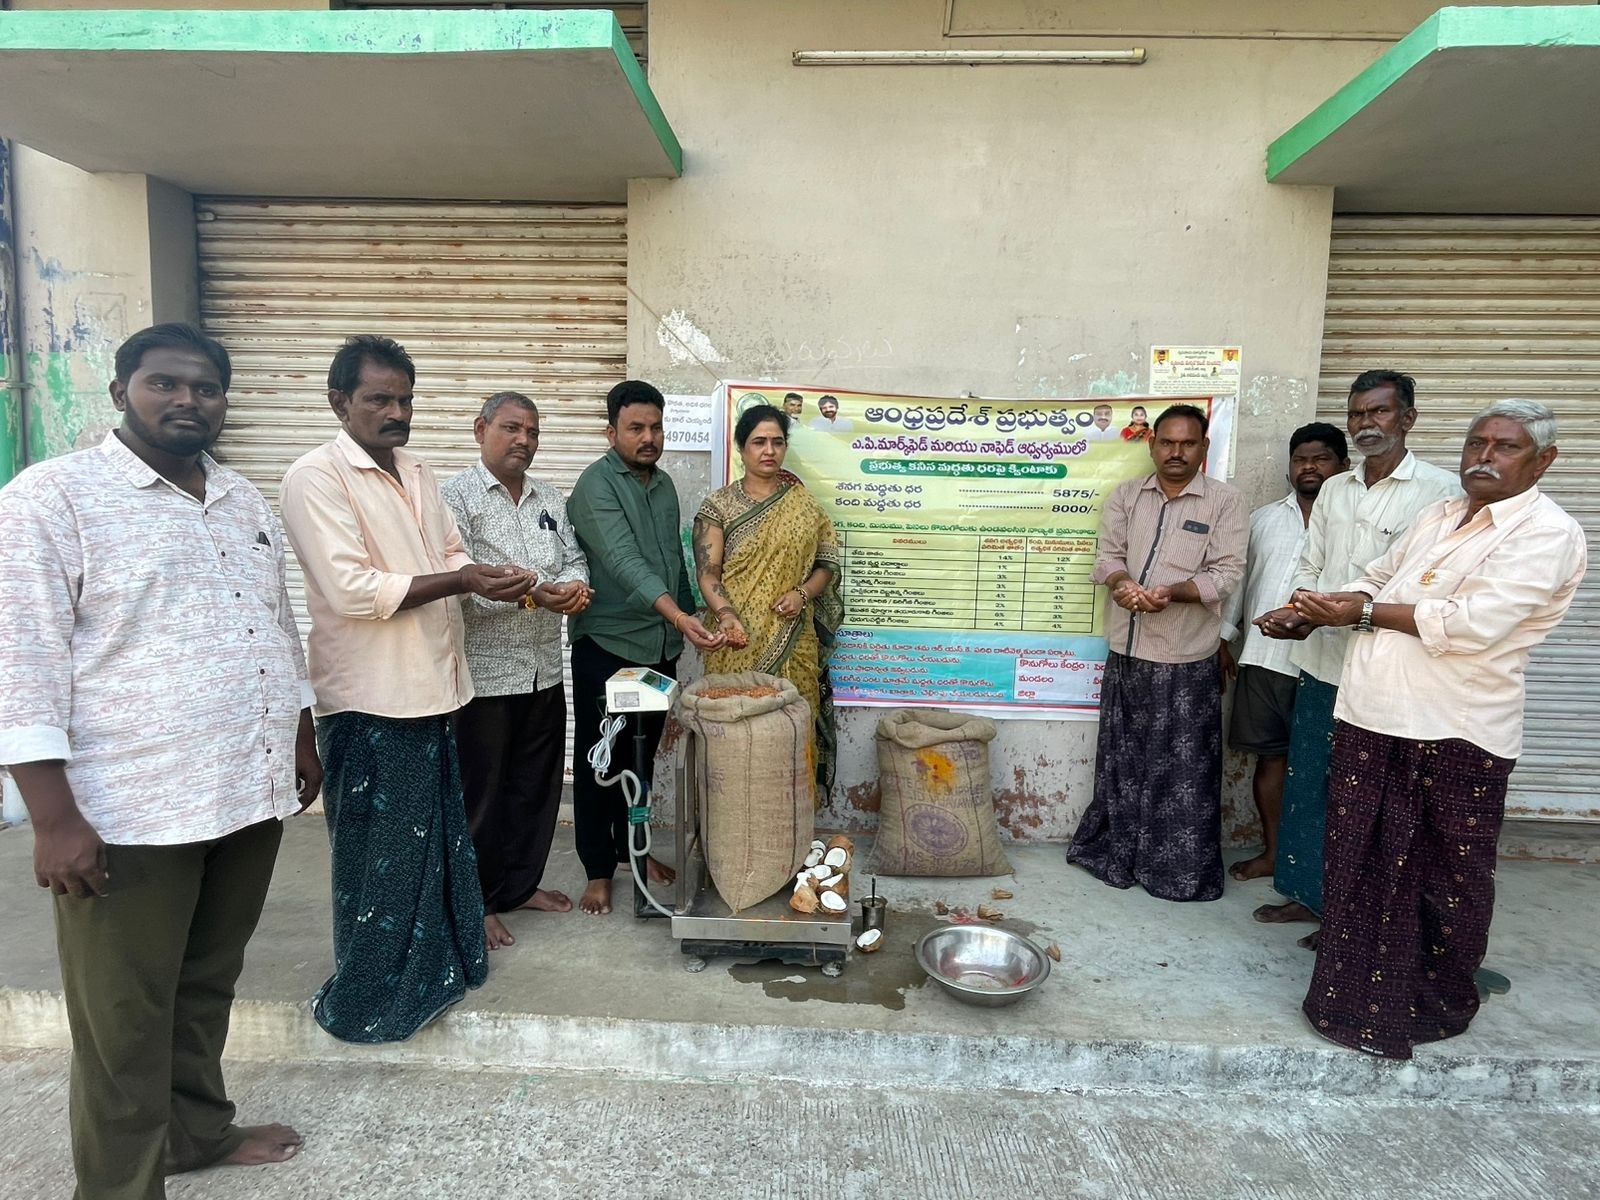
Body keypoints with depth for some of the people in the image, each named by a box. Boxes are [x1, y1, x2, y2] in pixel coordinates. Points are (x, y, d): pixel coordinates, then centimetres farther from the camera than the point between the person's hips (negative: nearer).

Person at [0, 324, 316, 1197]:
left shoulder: (246, 503, 12)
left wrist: (301, 737, 18)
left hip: (250, 793, 6)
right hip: (128, 810, -6)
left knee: (208, 985, 21)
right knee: (125, 1019, 9)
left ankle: (199, 1130, 40)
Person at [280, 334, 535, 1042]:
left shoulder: (417, 475, 12)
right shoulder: (317, 477, -12)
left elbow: (451, 555, 15)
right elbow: (351, 587, -22)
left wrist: (495, 580, -6)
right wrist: (462, 581, -22)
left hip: (431, 686, 8)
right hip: (371, 697, -8)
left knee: (437, 837, 18)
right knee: (379, 851, 5)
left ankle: (432, 967, 37)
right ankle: (365, 1001, 24)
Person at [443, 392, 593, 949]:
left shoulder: (550, 498, 12)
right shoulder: (456, 497, -8)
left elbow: (574, 558, 13)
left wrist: (576, 584, -11)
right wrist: (529, 594, -28)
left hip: (545, 672, 7)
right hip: (483, 674, -6)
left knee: (536, 786, 16)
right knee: (480, 793, 6)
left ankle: (520, 883, 33)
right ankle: (475, 902, 21)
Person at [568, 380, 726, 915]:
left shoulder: (664, 483, 10)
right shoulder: (596, 485, -14)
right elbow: (624, 562, -28)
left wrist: (687, 624, 16)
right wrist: (679, 616, -39)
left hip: (660, 647, 7)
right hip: (607, 648, -7)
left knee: (642, 755, 17)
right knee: (599, 760, 4)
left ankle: (633, 848, 33)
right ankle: (598, 870, 16)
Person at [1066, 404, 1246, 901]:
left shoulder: (1225, 500, -1)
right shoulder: (1126, 495, 9)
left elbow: (1227, 573, -8)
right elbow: (1107, 556, 1)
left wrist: (1173, 591, -25)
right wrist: (1123, 584, -21)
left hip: (1186, 660, -3)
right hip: (1125, 654, 4)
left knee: (1183, 770, 3)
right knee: (1121, 761, 14)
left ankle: (1181, 869, 16)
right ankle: (1116, 852, 28)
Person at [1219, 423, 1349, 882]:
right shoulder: (1263, 518, 12)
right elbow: (1239, 578, 15)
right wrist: (1224, 638, 13)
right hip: (1263, 657, 4)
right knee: (1269, 755, 11)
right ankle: (1272, 850, 24)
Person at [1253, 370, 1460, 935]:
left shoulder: (1438, 490, -9)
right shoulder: (1334, 490, 11)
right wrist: (1293, 611, -7)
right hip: (1320, 662, 6)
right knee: (1306, 782, 14)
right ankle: (1306, 893, 30)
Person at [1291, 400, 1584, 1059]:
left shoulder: (1546, 534, -9)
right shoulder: (1437, 516, 14)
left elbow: (1473, 625, -22)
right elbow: (1376, 580, 20)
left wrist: (1363, 612, -14)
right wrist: (1320, 608, -3)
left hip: (1454, 737, -6)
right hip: (1371, 720, 7)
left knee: (1448, 877, 12)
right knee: (1360, 862, 14)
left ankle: (1437, 1003, 32)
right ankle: (1356, 994, 31)